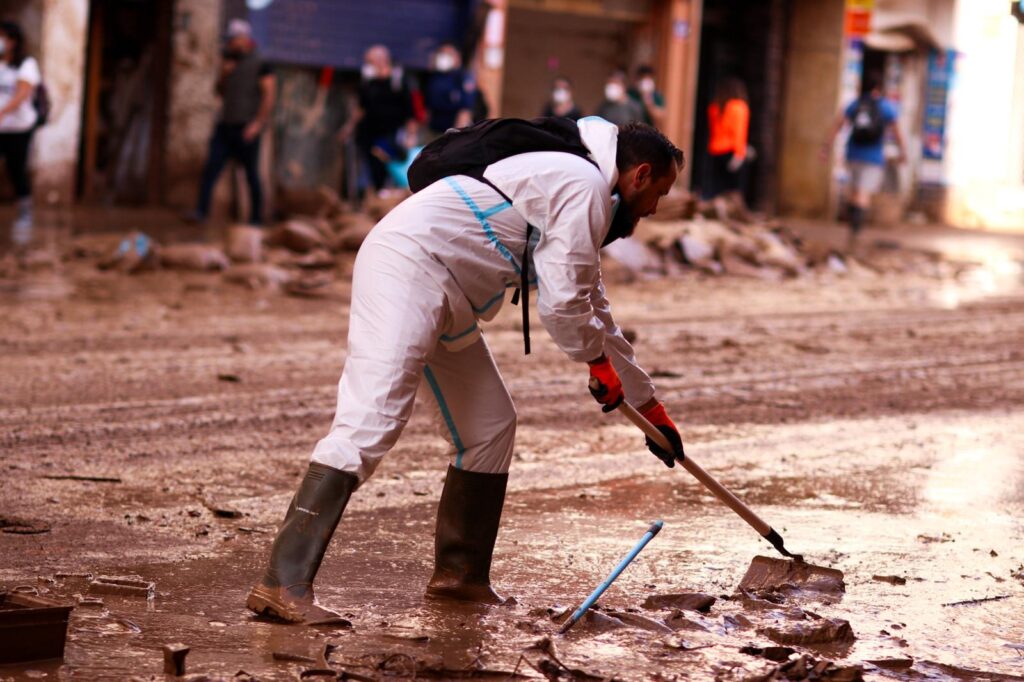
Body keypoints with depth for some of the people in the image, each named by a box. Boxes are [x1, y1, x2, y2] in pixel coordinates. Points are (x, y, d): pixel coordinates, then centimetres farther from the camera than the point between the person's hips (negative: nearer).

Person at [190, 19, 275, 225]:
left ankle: (256, 217, 7)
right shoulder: (231, 63, 17)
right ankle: (201, 211, -12)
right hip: (225, 125, 6)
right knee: (210, 168, -7)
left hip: (246, 129, -6)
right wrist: (223, 75, 4)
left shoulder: (259, 66, -3)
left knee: (251, 174, 0)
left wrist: (258, 123, -16)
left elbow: (269, 94, -9)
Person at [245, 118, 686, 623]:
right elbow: (562, 304, -12)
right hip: (406, 265, -11)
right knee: (370, 422, -21)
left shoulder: (577, 193, 26)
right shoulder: (587, 185, -7)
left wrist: (648, 404, 42)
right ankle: (283, 584, -27)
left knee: (489, 426, 16)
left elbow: (595, 313, 37)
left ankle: (459, 574, 25)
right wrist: (598, 360, 8)